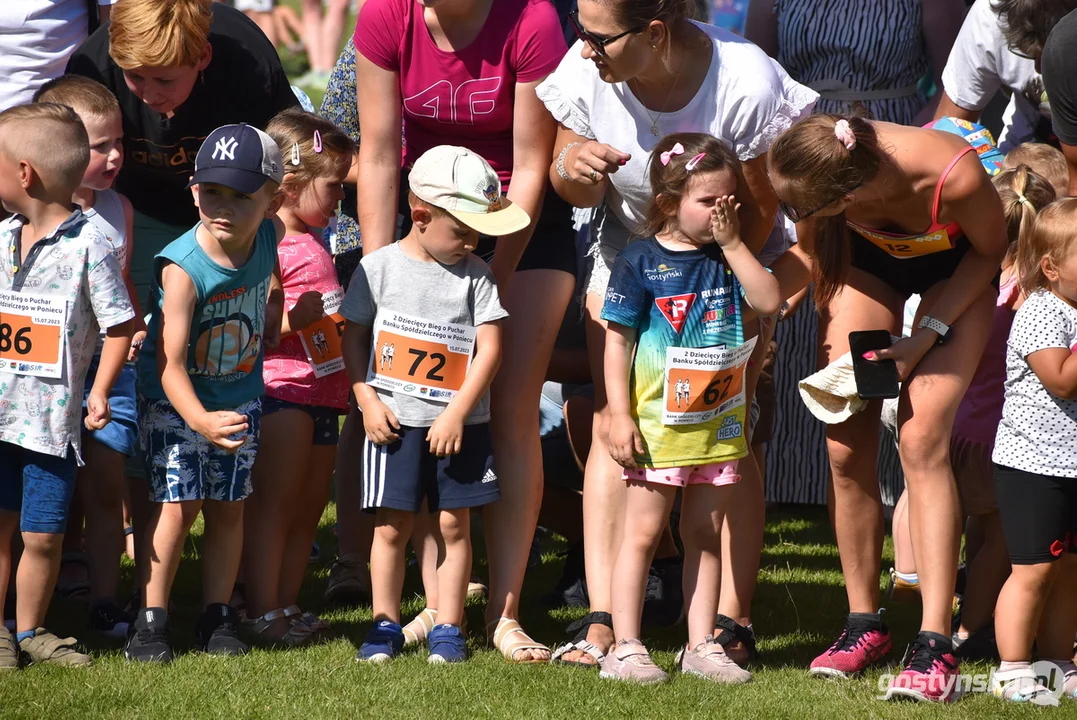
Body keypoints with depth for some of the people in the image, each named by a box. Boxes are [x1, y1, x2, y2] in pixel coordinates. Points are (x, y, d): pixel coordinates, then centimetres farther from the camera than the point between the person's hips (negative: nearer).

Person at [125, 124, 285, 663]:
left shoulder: (269, 236, -14)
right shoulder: (184, 269, -30)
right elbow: (170, 365, -33)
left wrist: (273, 302, 11)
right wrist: (200, 420, -45)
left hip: (239, 397, 5)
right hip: (174, 402, -5)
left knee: (228, 508, 8)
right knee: (177, 506, -9)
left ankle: (217, 617, 17)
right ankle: (151, 620, 0)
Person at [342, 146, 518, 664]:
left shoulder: (475, 276, 1)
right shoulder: (380, 267, 0)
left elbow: (489, 348, -4)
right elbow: (354, 337, 4)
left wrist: (457, 414, -12)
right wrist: (368, 401, -6)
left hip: (458, 425, 1)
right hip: (393, 422, -1)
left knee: (454, 523, 2)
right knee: (391, 525, 1)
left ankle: (448, 629, 9)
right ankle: (385, 626, 11)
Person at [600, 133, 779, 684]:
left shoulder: (726, 259, 8)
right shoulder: (641, 262, -6)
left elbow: (769, 301, -6)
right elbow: (617, 340, -7)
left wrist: (732, 243, -9)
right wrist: (620, 415, -13)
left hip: (718, 423, 5)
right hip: (657, 424, -5)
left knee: (705, 535, 10)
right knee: (642, 532, -1)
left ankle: (701, 646, 16)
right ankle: (625, 648, 2)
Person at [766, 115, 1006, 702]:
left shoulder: (953, 175, -41)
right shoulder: (820, 167, -32)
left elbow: (989, 252, -17)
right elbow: (811, 255, -8)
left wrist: (926, 338, -23)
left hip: (957, 272, -4)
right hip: (869, 262, 4)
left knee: (921, 440, -18)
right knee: (845, 446, -5)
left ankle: (934, 643, -19)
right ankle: (863, 624, 10)